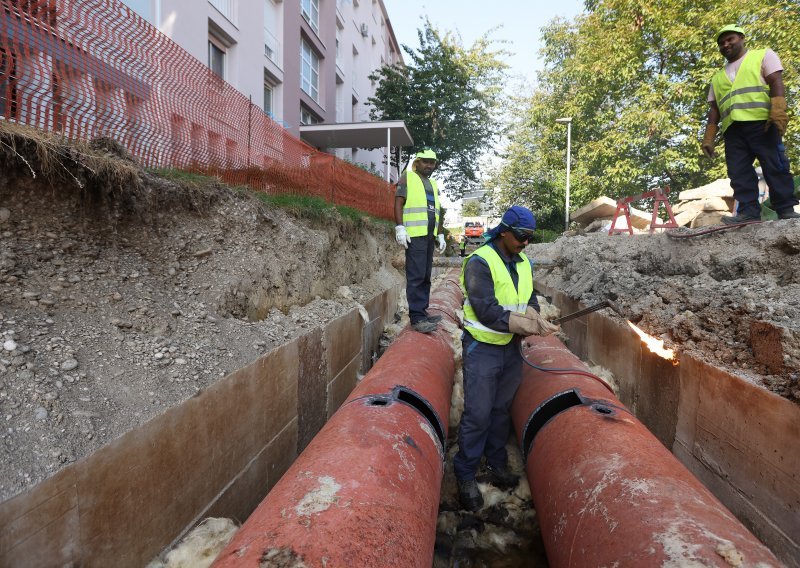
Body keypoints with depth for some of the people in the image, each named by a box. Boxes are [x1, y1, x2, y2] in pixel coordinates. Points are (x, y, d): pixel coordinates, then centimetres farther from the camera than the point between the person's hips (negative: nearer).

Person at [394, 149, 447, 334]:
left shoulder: (434, 184, 23)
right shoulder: (407, 178, 3)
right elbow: (398, 204, -6)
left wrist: (441, 235, 20)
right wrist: (400, 228, -17)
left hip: (430, 235, 7)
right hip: (415, 234, -7)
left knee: (425, 276, 8)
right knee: (416, 276, -11)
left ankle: (422, 312, 14)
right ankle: (416, 318, -10)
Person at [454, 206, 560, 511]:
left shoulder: (523, 262, 7)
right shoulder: (479, 262, -17)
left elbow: (529, 299, 8)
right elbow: (487, 311, -24)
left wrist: (535, 317, -16)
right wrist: (529, 326, -24)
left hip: (512, 349, 7)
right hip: (482, 349, -7)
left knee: (502, 409, 18)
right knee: (477, 415, -2)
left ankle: (497, 465, 35)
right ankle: (466, 477, 13)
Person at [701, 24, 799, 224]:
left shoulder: (763, 55, 17)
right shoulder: (718, 77, 29)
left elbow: (776, 81, 2)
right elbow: (714, 108, 24)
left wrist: (778, 111, -16)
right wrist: (708, 137, 11)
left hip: (761, 121, -4)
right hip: (732, 129, 4)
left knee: (775, 167, -8)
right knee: (738, 173, -7)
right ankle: (748, 212, -10)